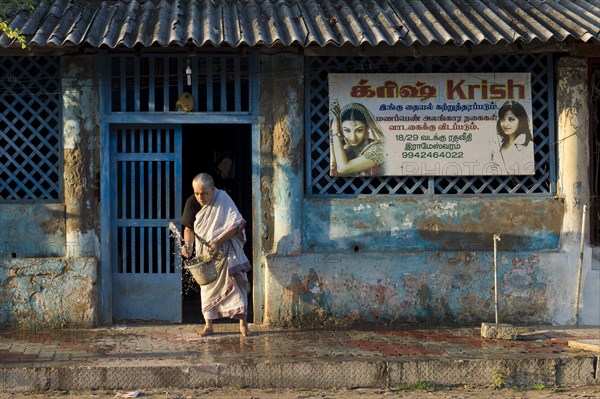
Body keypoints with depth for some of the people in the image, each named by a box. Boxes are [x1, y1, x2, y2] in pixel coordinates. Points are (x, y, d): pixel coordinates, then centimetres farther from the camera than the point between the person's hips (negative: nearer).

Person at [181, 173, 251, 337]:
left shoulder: (223, 199, -17)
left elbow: (236, 225, -21)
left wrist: (217, 242, -26)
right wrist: (188, 243, -11)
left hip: (226, 252, -5)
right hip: (205, 254, 5)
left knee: (234, 284, -3)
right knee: (207, 288, 7)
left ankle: (243, 323, 5)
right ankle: (208, 325, 14)